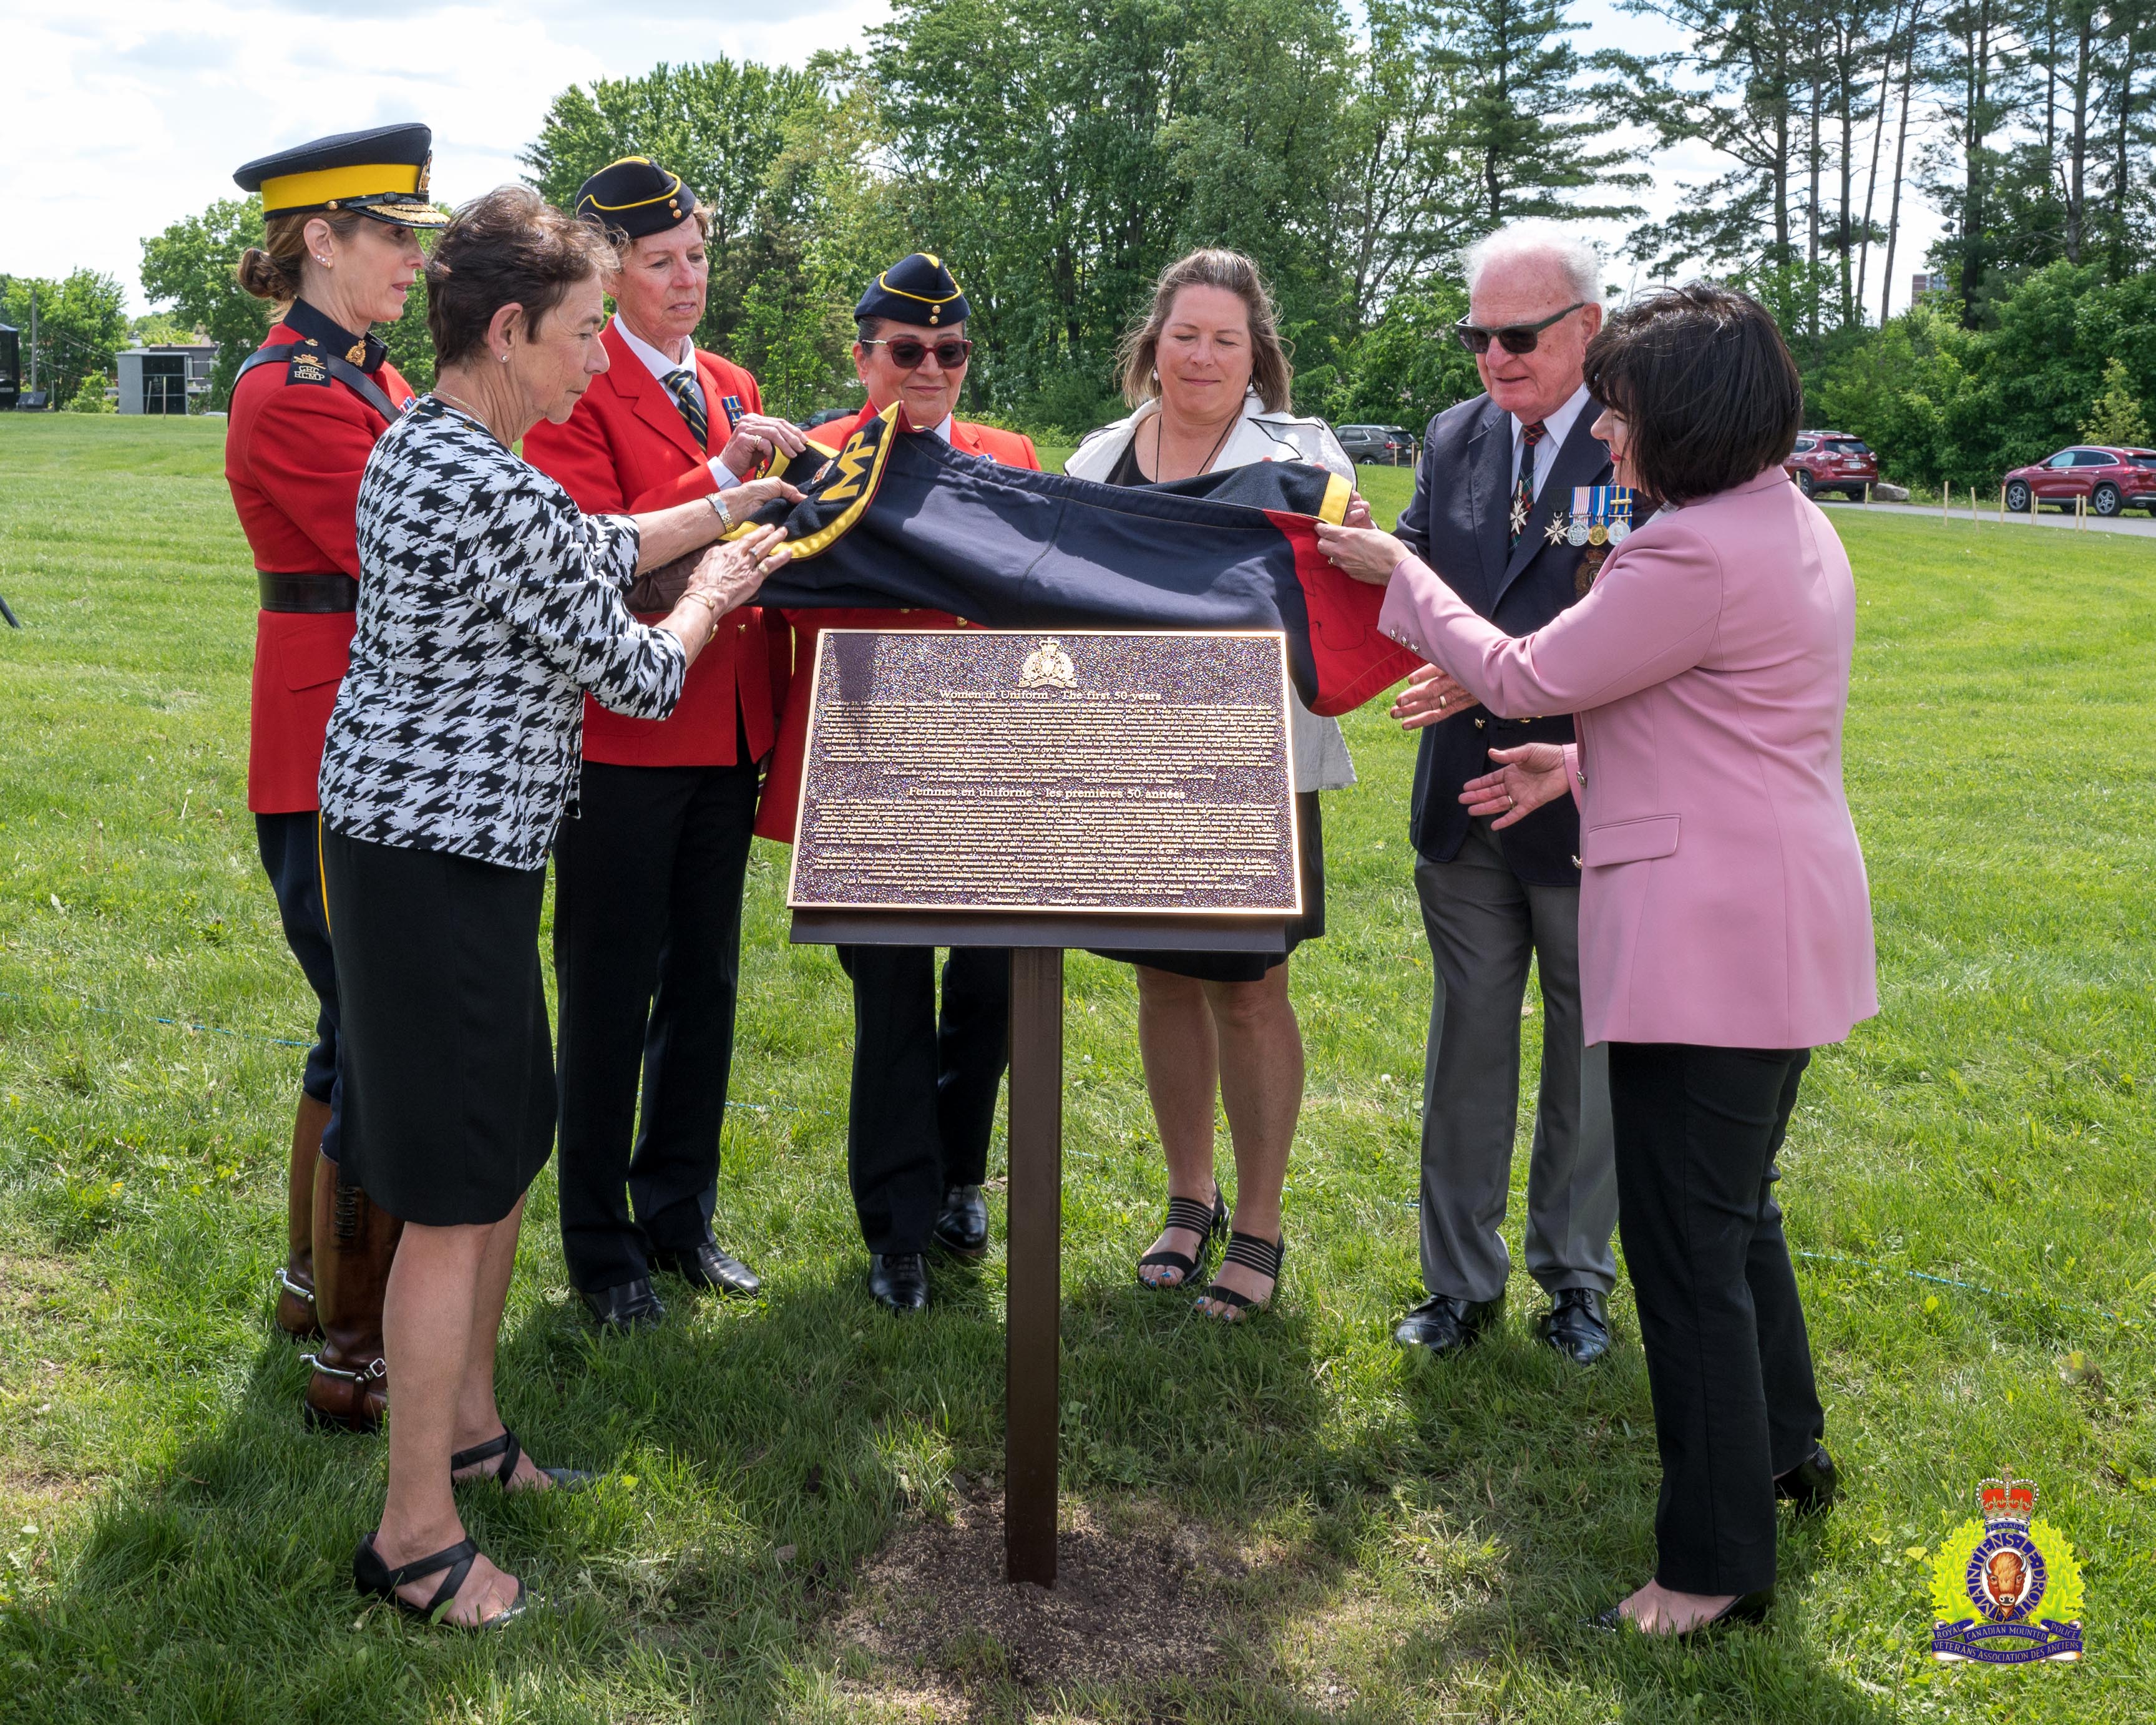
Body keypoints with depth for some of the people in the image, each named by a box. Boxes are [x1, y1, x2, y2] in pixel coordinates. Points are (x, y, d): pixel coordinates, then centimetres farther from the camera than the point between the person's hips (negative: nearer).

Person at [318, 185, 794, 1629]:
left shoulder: (417, 449, 9)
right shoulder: (502, 498, -23)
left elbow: (586, 550, 23)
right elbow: (631, 672, -12)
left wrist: (716, 509, 22)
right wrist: (713, 591, 7)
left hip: (421, 837, 10)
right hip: (441, 860, -10)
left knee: (509, 1141, 20)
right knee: (457, 1194, -2)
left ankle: (466, 1424, 35)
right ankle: (416, 1535, 9)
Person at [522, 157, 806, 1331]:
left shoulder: (730, 387, 15)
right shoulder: (572, 389, -10)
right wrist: (718, 480, -25)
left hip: (728, 730, 7)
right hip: (622, 734, -7)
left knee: (706, 982, 15)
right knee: (609, 997, 4)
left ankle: (679, 1214, 30)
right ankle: (601, 1246, 18)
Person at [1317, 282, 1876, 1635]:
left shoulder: (1699, 556, -21)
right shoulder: (1793, 527, 12)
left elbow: (1527, 678, -13)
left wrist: (1399, 571, 1)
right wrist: (1586, 765, 14)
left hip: (1711, 942, -11)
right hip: (1781, 926, 11)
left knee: (1689, 1241, 0)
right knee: (1735, 1205, 25)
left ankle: (1719, 1563, 12)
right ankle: (1783, 1453, 43)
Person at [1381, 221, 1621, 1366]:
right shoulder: (1452, 440, 6)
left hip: (1588, 805, -4)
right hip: (1464, 800, 5)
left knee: (1589, 1049, 13)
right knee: (1466, 1041, 13)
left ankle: (1575, 1275, 31)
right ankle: (1461, 1280, 27)